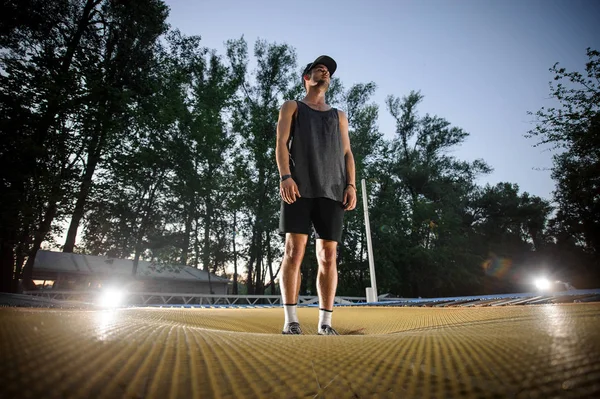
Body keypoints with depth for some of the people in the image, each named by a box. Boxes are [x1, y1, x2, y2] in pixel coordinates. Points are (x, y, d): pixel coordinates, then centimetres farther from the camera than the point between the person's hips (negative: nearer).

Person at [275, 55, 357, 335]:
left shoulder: (339, 116, 29)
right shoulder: (292, 107, 21)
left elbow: (347, 154, 18)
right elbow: (281, 143, 5)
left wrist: (351, 185, 0)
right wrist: (285, 177, -13)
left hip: (332, 190, 3)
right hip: (299, 187, -2)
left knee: (329, 257, -2)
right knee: (294, 251, -10)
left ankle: (325, 322, 3)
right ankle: (291, 319, -3)